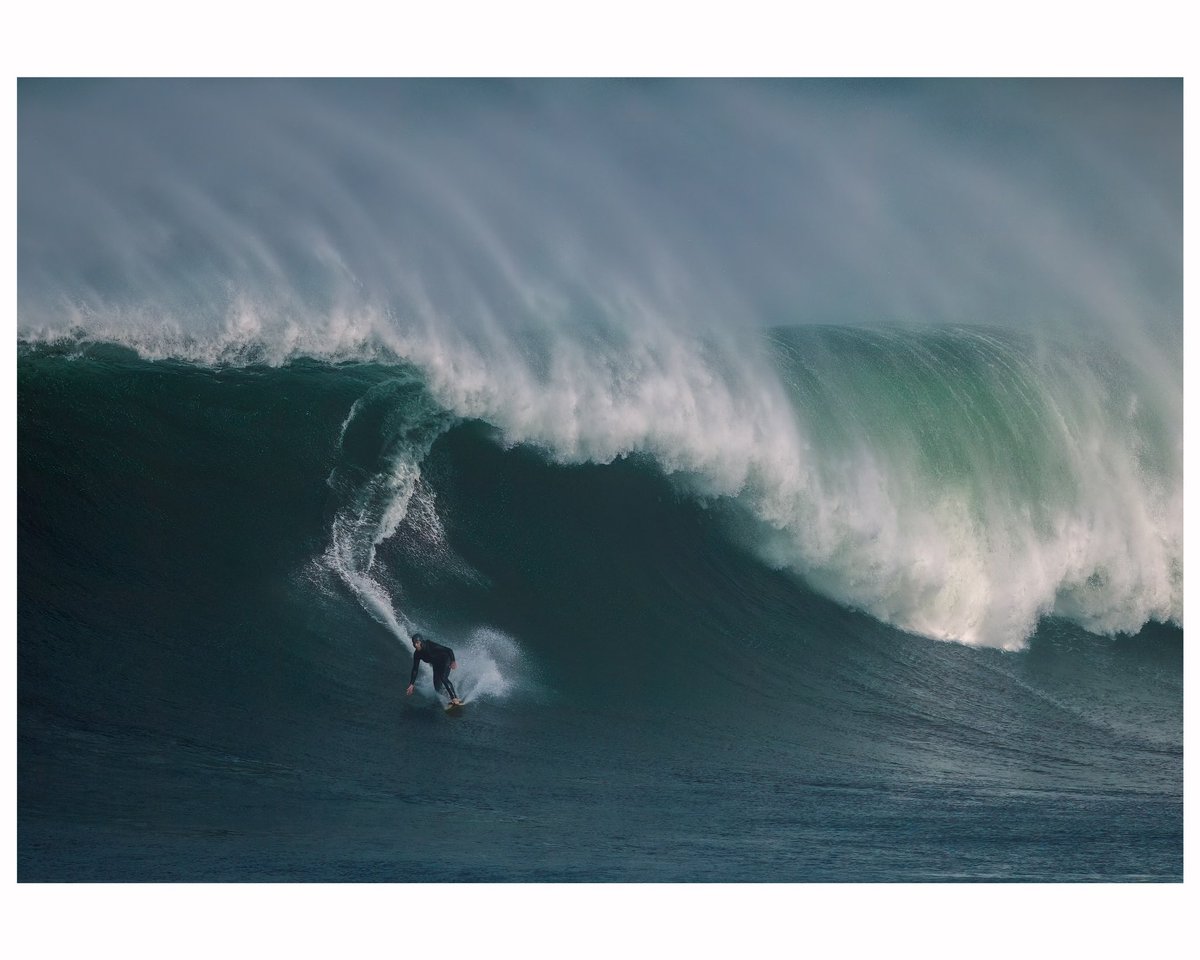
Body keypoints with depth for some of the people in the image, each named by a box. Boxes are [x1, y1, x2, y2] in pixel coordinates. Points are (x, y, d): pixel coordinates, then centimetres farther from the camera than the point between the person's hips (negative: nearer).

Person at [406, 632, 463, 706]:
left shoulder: (431, 645, -30)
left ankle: (455, 699, -31)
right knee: (437, 687, -5)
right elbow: (415, 669, -7)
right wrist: (411, 684, -11)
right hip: (437, 666, 6)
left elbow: (449, 650, -28)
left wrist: (453, 661, -39)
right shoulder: (417, 654, -13)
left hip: (445, 661, -6)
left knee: (443, 678, -29)